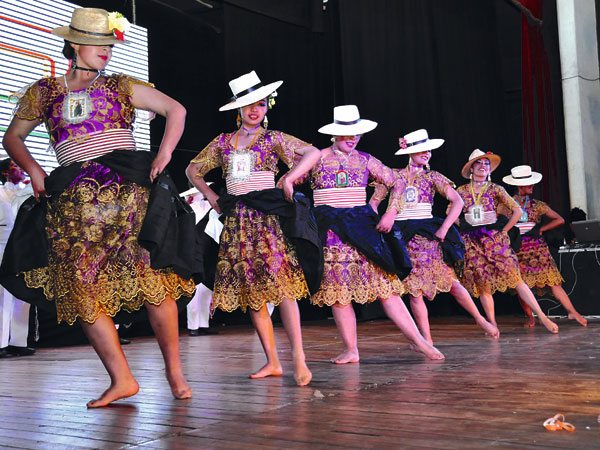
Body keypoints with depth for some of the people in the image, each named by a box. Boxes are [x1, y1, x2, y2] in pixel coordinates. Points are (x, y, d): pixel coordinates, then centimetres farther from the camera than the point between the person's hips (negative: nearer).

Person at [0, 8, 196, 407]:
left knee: (154, 281, -10)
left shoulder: (123, 87, 14)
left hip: (129, 189, -1)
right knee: (83, 290, -4)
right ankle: (122, 379, 3)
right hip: (74, 201, 2)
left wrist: (165, 154, 1)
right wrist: (34, 170, 6)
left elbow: (176, 110, 15)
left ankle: (174, 371, 0)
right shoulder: (44, 92, 16)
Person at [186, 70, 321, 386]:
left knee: (280, 283, -17)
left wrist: (289, 178, -11)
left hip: (267, 215, -4)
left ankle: (299, 359, -17)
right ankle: (272, 362, 8)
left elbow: (313, 153, -2)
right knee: (250, 291, 2)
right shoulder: (223, 141, 15)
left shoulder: (273, 138, 6)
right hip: (237, 221, 4)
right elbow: (193, 170, 24)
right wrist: (211, 197, 12)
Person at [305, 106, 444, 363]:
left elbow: (396, 184, 13)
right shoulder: (317, 158, 2)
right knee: (338, 291, -2)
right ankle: (351, 350, 7)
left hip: (362, 228, 1)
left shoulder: (365, 160, 8)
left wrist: (390, 213, 1)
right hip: (330, 231, -1)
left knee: (385, 285, -4)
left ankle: (418, 341, 0)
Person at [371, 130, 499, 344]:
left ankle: (480, 319, 17)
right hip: (402, 238, 1)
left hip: (427, 235, -1)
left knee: (451, 281, -2)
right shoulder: (394, 175, 7)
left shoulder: (432, 176, 5)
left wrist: (443, 230, -8)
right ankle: (427, 340, 6)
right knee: (414, 289, -1)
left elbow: (458, 202, -1)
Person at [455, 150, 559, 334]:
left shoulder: (495, 189, 3)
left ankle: (543, 317, -5)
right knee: (482, 284, 1)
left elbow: (517, 211, 2)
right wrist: (462, 231, 4)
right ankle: (493, 325, 8)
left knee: (515, 277, -8)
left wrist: (503, 231, -1)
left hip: (495, 239, -1)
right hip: (472, 243, 2)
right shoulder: (461, 191, 6)